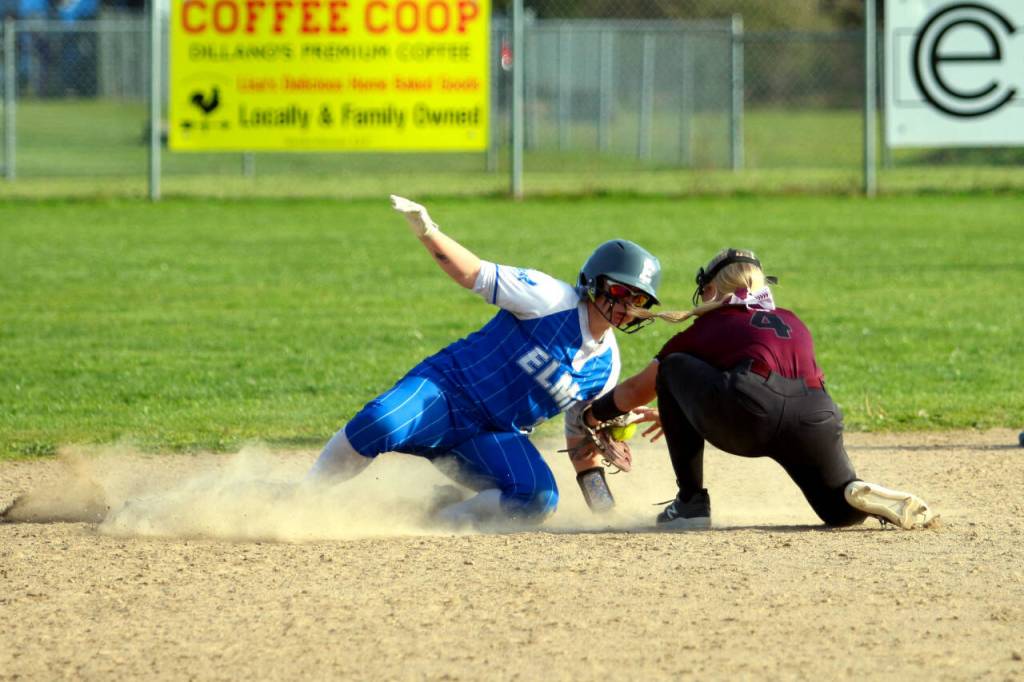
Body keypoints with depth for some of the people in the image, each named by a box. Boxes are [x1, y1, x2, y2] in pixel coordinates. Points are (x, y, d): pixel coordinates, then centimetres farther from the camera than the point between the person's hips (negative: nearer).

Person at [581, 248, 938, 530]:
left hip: (744, 421, -4)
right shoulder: (793, 324, 36)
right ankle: (880, 500, -11)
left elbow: (637, 390, 36)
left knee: (672, 368, 23)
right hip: (815, 419, 4)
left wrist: (593, 414, 57)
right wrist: (678, 412, 64)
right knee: (844, 510, 27)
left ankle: (690, 501, 19)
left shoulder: (706, 329, 25)